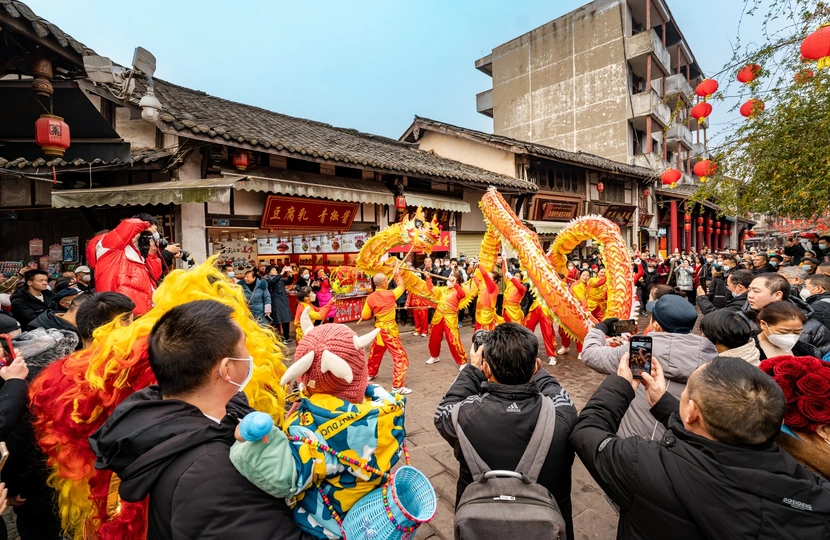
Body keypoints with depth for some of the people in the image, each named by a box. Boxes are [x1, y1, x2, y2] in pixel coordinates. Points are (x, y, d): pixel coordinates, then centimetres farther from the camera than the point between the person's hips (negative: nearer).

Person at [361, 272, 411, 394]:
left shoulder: (370, 298, -6)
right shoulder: (390, 294, -16)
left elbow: (365, 316, 1)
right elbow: (401, 286, 4)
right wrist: (398, 275, 19)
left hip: (379, 329, 6)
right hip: (389, 330, -6)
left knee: (375, 352, 29)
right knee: (401, 357, -2)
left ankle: (370, 373, 48)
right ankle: (397, 386, -6)